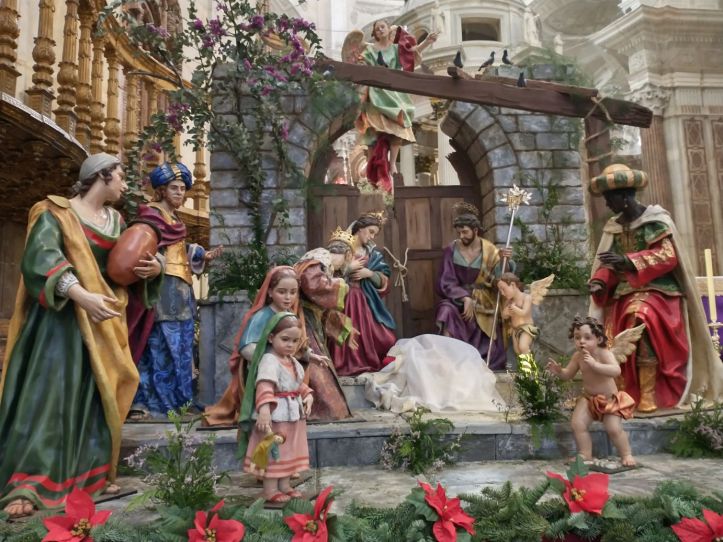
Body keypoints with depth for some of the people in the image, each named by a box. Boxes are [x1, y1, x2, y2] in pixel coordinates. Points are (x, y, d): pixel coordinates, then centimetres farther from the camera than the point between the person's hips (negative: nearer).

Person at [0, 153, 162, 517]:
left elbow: (130, 260, 15)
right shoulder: (55, 211, -7)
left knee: (98, 393, 8)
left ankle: (92, 473, 18)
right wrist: (82, 295, -35)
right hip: (61, 314, -6)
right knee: (49, 391, -11)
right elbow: (40, 256, -22)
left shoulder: (116, 220, 13)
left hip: (104, 317, 6)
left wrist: (154, 267, -10)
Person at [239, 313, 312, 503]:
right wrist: (264, 410, -42)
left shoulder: (293, 362, 10)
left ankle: (285, 485, 31)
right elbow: (264, 387, -32)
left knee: (289, 451, 18)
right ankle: (270, 490, 14)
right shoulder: (269, 361, -20)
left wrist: (308, 395, 5)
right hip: (275, 415, -9)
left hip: (293, 414, 9)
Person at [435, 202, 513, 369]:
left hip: (483, 304, 1)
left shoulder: (490, 252, -5)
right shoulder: (451, 251, -7)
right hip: (457, 299, -1)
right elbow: (445, 283, -10)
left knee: (492, 351, -8)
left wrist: (505, 262, -33)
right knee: (447, 311, -35)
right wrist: (465, 298, -23)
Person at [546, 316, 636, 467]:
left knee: (614, 429, -13)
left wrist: (594, 364, -49)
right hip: (588, 398, 4)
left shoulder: (604, 353, -22)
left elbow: (616, 371, -40)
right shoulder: (578, 356, -8)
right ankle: (585, 455, 8)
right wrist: (558, 371, -17)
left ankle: (626, 455, 13)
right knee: (577, 425, -10)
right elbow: (568, 375, 5)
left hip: (610, 399, -4)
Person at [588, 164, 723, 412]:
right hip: (624, 294, 6)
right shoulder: (614, 227, 12)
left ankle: (649, 398, -27)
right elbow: (610, 264, 9)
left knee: (640, 318, -33)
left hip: (656, 291, -6)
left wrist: (627, 260, -24)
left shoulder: (656, 219, -4)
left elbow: (668, 256, -12)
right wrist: (600, 282, -13)